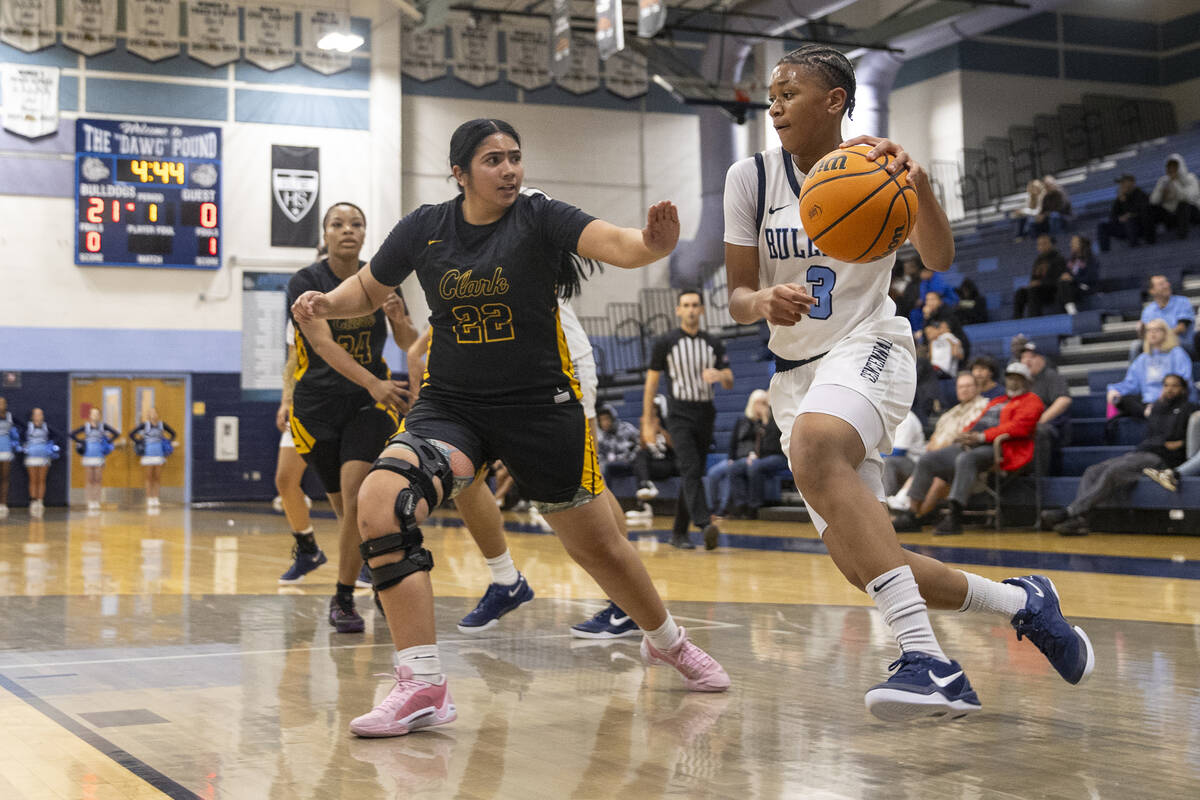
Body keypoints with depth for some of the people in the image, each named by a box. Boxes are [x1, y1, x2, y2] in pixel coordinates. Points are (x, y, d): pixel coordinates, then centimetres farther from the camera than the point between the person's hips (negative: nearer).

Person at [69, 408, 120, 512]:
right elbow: (71, 435, 6)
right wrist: (80, 443, 1)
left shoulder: (103, 425, 1)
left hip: (100, 456, 0)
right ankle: (90, 502, 7)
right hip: (88, 456, 0)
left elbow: (117, 433, 1)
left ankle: (97, 502, 6)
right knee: (90, 479, 3)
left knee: (98, 479, 0)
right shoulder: (85, 426, 2)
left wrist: (108, 443, -2)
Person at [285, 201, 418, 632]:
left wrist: (398, 318, -18)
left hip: (369, 403, 0)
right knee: (346, 507, 9)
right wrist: (374, 383, -40)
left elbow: (409, 344, 6)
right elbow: (322, 343, -26)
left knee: (356, 497, -18)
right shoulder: (305, 282, -11)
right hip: (318, 405, 0)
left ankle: (343, 598, -6)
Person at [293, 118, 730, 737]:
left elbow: (613, 243, -28)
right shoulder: (424, 228, -1)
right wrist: (325, 302, -7)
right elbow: (367, 291, 14)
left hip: (541, 406, -1)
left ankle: (667, 641, 41)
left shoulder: (539, 217, -9)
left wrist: (652, 242, -50)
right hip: (450, 406, 2)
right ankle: (421, 686, -23)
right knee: (379, 500, -26)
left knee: (598, 545, 10)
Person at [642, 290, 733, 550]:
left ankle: (678, 532, 17)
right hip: (679, 414, -4)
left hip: (705, 415, 4)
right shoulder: (665, 343, -1)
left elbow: (730, 383, 6)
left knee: (693, 475, 8)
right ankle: (705, 524, -33)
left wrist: (720, 375, -19)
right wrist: (647, 422, -1)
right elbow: (651, 383, 2)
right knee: (691, 470, -20)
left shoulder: (713, 343, 9)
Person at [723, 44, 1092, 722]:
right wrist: (765, 301, -22)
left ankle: (928, 659, -43)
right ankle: (1021, 602, 20)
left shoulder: (877, 163, -2)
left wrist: (919, 186, -35)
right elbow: (737, 298, 2)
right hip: (796, 371, 5)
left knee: (813, 448, -39)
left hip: (870, 348, -4)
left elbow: (940, 259, -16)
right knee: (863, 562, -3)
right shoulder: (752, 178, 3)